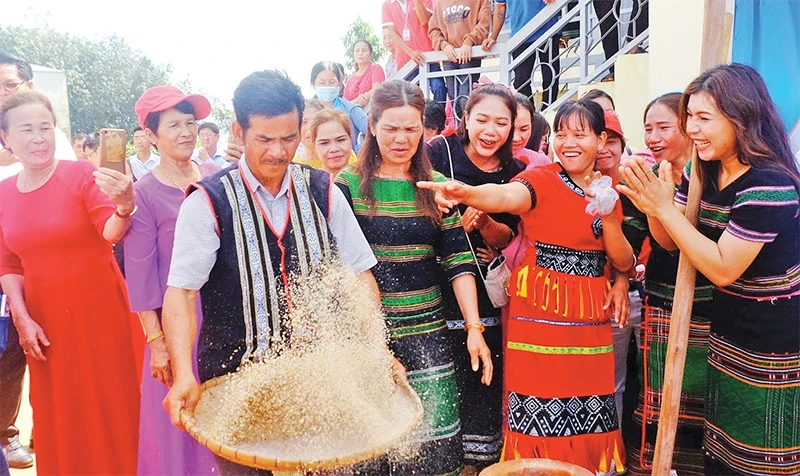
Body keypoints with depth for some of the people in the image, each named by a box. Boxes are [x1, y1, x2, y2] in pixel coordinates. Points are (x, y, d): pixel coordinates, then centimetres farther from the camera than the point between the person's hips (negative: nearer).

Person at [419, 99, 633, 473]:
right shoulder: (541, 179, -6)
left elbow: (624, 264, 7)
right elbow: (505, 196, -29)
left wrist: (608, 216, -10)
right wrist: (466, 193, -51)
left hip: (591, 322, 5)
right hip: (540, 317, -4)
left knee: (589, 423, 11)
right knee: (540, 424, -1)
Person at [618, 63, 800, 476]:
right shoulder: (705, 173, 0)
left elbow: (723, 268, -26)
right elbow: (669, 242, 4)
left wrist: (664, 207, -27)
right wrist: (650, 203, -16)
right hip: (728, 338, 8)